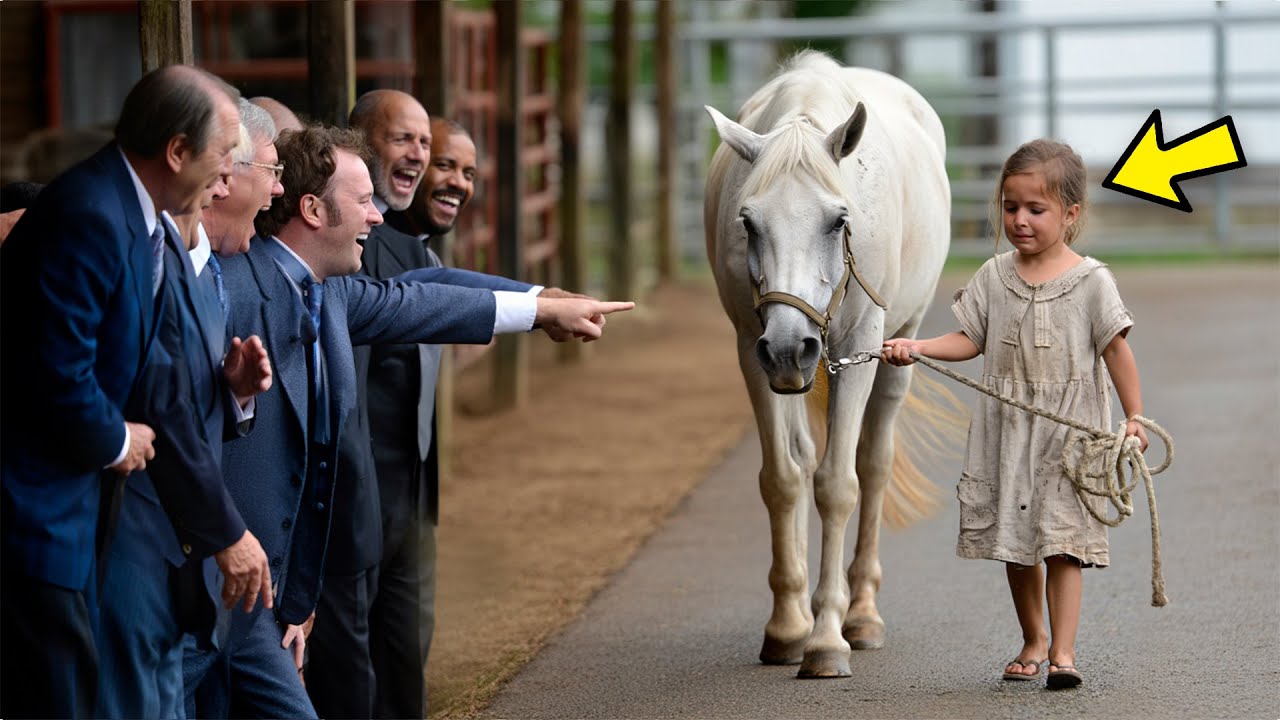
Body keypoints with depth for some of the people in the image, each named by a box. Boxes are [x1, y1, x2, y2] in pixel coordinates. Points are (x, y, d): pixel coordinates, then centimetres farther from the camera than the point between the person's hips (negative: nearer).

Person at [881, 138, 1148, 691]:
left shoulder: (1090, 281, -5)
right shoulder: (994, 277, 5)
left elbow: (1116, 351, -3)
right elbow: (971, 339, 8)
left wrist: (1134, 417, -6)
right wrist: (917, 347, -7)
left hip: (1068, 428, -4)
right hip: (1006, 427, 4)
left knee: (1062, 541, -9)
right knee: (1014, 544, 11)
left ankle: (1062, 651, -8)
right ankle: (1033, 640, 27)